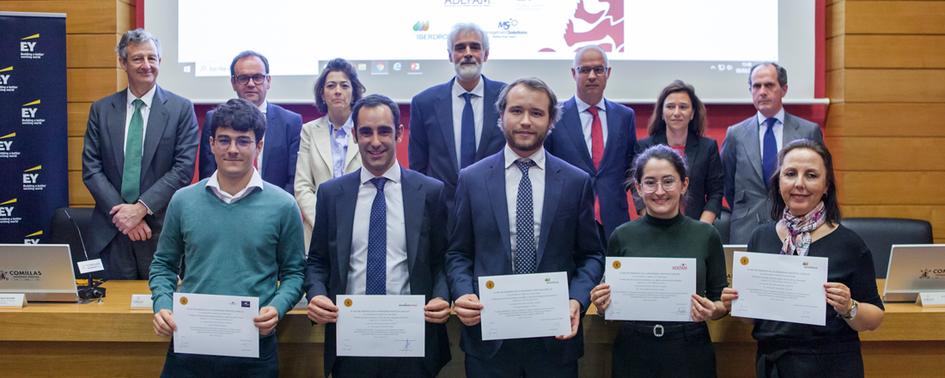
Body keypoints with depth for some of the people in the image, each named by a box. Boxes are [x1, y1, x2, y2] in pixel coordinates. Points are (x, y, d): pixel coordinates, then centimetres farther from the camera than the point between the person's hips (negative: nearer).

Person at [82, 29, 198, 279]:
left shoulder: (181, 109, 0)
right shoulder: (101, 110, 8)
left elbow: (184, 169, -6)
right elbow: (91, 169, 4)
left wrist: (141, 208, -13)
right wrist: (120, 212, -8)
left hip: (161, 230, -2)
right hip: (111, 231, 2)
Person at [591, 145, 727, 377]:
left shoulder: (706, 236, -2)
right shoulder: (622, 237, -1)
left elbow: (722, 302, 5)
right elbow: (611, 305, 7)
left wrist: (711, 311, -16)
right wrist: (602, 305, -13)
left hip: (690, 354, 0)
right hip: (634, 353, 1)